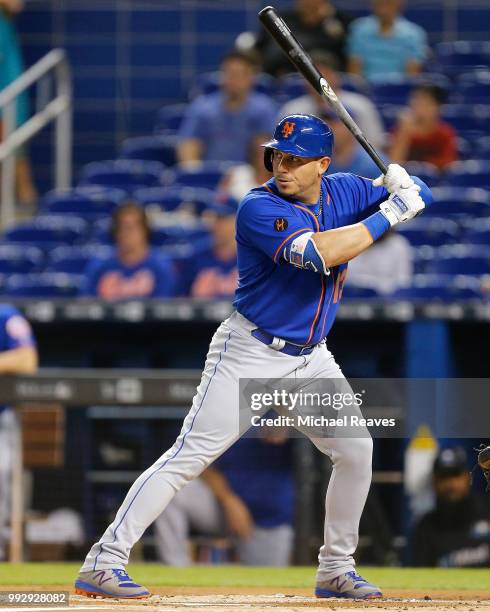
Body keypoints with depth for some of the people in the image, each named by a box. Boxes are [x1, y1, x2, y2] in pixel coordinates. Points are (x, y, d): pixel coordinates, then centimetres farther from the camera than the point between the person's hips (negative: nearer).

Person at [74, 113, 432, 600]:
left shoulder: (344, 192, 2)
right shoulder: (259, 208, -18)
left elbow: (418, 196, 10)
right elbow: (316, 252, -31)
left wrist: (400, 185, -14)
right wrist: (387, 216, -25)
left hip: (311, 359, 7)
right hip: (250, 354, -7)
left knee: (356, 450, 3)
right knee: (191, 454, -13)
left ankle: (336, 570, 18)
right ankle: (104, 561, -15)